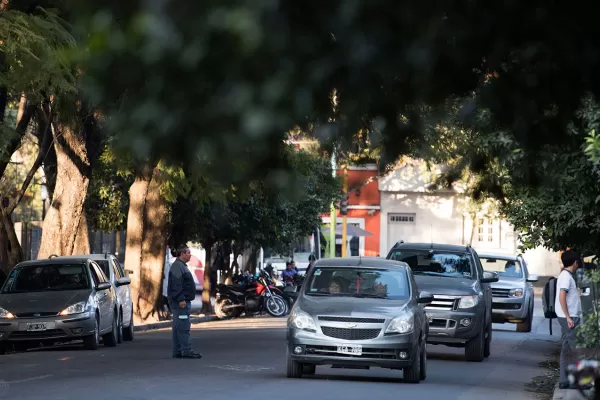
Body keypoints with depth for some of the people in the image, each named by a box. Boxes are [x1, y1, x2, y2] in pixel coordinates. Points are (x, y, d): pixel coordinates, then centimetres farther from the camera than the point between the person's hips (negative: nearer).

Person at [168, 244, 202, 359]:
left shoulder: (181, 266, 21)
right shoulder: (177, 266, -13)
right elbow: (176, 285, -22)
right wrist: (181, 299, -25)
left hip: (184, 301, 11)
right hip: (181, 302, -11)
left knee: (178, 327, 10)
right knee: (183, 327, -13)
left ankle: (177, 352, 12)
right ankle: (186, 351, -16)